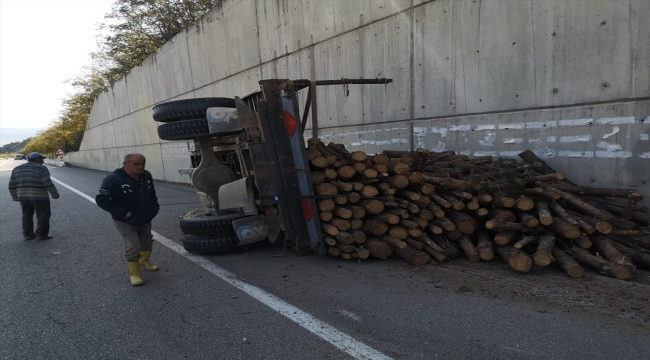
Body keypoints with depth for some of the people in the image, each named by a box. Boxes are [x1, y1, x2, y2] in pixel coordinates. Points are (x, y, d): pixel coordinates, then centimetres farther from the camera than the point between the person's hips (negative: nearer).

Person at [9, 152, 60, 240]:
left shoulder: (17, 169, 8)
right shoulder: (41, 168, -9)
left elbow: (12, 185, 7)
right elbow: (48, 183, -14)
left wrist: (15, 196, 16)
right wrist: (55, 194, -4)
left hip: (23, 196, 6)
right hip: (39, 196, -6)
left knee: (27, 215, 14)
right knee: (43, 215, 3)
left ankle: (28, 234, 15)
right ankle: (42, 234, 2)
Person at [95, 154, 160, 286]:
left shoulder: (147, 176, -5)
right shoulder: (113, 179, -23)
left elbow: (152, 193, 14)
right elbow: (101, 199, -25)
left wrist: (155, 207, 4)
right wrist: (122, 213, -27)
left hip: (146, 219, 6)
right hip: (125, 222, -6)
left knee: (147, 242, 19)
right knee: (132, 247, -7)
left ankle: (144, 261, 44)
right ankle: (135, 274, 10)